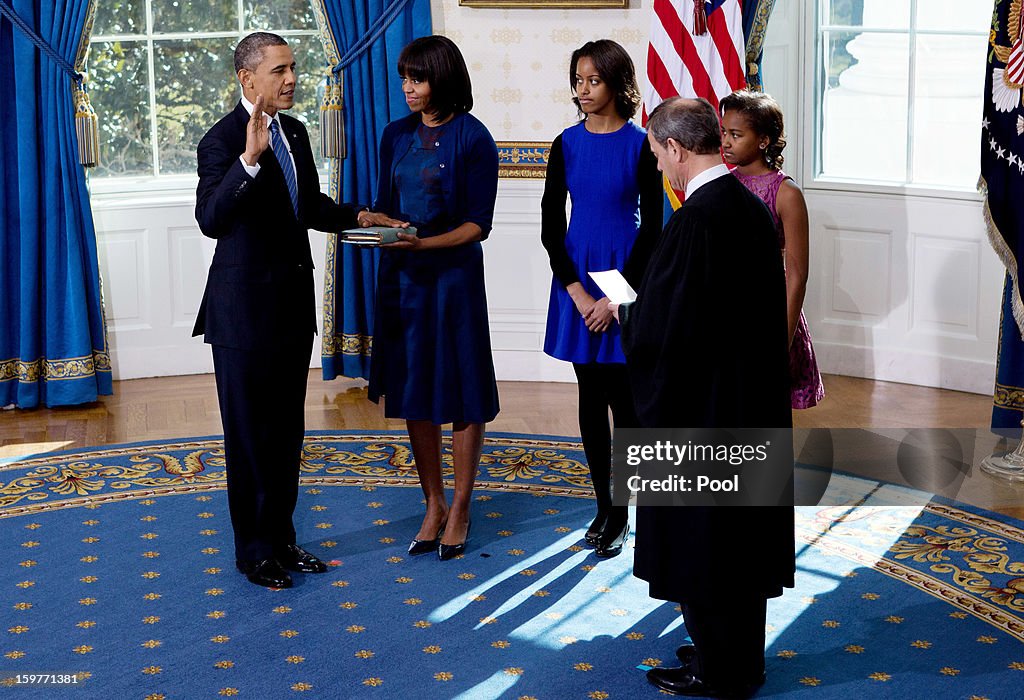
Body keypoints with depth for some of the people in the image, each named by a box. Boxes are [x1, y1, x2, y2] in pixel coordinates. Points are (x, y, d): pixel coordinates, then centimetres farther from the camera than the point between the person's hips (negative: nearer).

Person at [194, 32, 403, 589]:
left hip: (294, 305, 8)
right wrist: (249, 158, -42)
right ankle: (254, 551, 16)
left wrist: (359, 216, 8)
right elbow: (210, 219, -31)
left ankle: (281, 538, 28)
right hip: (246, 310, -8)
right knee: (249, 436, 3)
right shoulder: (222, 141, -16)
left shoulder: (294, 132, 9)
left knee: (286, 432, 16)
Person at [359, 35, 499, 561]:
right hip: (401, 276, 6)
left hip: (453, 273, -5)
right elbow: (385, 205, 15)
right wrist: (372, 221, -6)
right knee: (413, 391, 9)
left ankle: (459, 510, 15)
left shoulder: (472, 138, -8)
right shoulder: (396, 135, 9)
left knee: (460, 393, 1)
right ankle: (433, 506, 22)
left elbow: (478, 223, -11)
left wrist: (424, 243, -22)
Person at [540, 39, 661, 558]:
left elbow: (651, 227, -5)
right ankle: (602, 505, 19)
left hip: (625, 277, -3)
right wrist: (577, 292, -8)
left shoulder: (639, 145, -5)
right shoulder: (567, 145, 3)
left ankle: (621, 514, 11)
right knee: (590, 398, 8)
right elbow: (550, 226, 3)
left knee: (623, 398, 0)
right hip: (576, 278, 3)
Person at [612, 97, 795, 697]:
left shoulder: (695, 221, -23)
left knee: (699, 538, 6)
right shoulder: (753, 207, 4)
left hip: (701, 410, -9)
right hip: (754, 398, 9)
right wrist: (644, 309, 14)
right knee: (741, 527, 19)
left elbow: (662, 329, -24)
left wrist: (625, 313, -3)